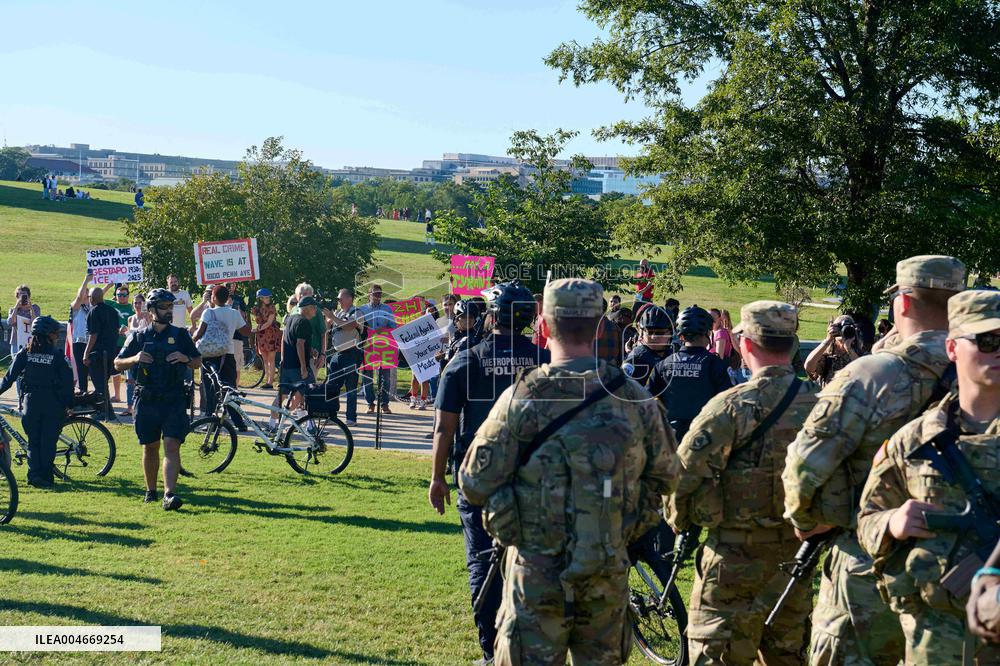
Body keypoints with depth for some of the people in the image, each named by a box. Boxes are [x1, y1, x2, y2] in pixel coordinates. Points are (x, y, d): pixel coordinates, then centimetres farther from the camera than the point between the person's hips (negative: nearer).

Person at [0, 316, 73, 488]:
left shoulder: (24, 353, 2)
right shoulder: (57, 355, -5)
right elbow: (67, 381, -4)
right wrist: (69, 403, 3)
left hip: (31, 401, 2)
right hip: (52, 403, -2)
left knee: (33, 441, 10)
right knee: (48, 441, 4)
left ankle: (34, 475, 2)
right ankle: (45, 476, 3)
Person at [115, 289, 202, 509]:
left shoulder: (180, 335, 7)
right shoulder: (139, 336, 7)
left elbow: (198, 363, 12)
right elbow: (118, 364, 8)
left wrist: (185, 358, -10)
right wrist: (135, 359, -12)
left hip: (174, 400, -1)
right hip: (147, 400, 1)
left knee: (171, 446, -12)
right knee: (150, 447, 11)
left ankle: (169, 494, -19)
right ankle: (150, 491, 27)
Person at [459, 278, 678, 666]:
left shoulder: (521, 399, -15)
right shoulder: (635, 398, -5)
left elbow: (475, 486, -10)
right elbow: (664, 477, 7)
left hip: (537, 573, -3)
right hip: (609, 574, 3)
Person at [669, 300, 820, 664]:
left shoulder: (733, 406, -17)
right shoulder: (820, 403, -2)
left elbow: (684, 474, -17)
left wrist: (680, 521, 1)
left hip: (737, 556, -5)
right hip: (797, 555, 6)